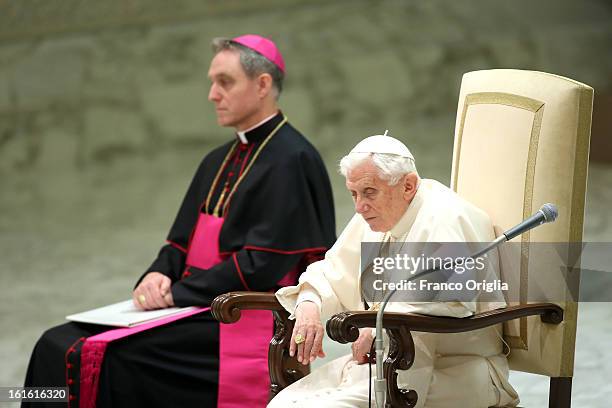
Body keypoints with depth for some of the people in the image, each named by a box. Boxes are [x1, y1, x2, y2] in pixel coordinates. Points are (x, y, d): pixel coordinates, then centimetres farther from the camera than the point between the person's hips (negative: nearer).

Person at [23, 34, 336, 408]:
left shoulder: (292, 160, -10)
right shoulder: (219, 161, 19)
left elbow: (262, 264, -17)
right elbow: (182, 241, 19)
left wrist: (177, 292, -13)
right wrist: (159, 276, -4)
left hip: (241, 327, -9)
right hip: (200, 309, 9)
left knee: (91, 359, -24)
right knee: (57, 346, -9)